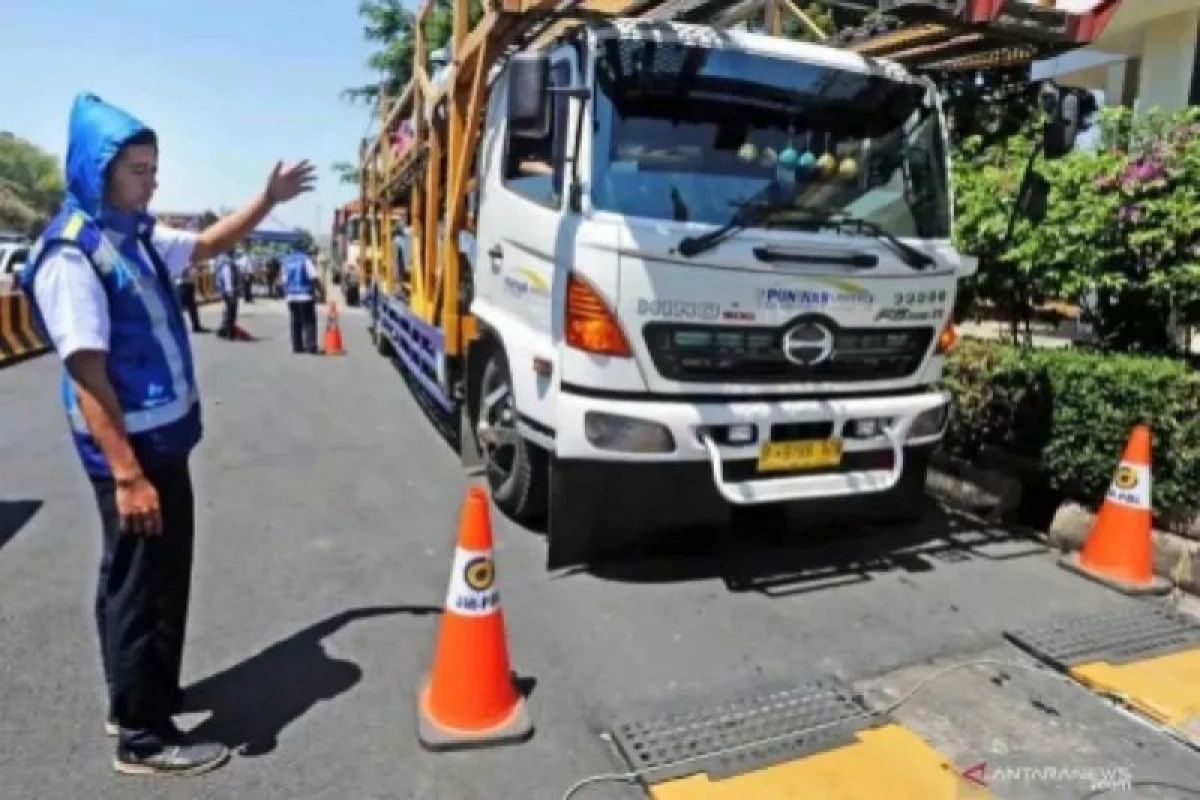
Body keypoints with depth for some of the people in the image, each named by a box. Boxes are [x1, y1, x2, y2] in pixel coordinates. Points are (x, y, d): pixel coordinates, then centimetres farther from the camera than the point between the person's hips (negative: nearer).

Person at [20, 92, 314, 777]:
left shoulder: (137, 239, 9)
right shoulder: (72, 257, -17)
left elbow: (209, 244, 28)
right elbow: (89, 376, -22)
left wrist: (268, 200, 18)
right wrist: (126, 475, -24)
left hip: (166, 439, 9)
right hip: (130, 449, -9)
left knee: (167, 576, 19)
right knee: (138, 587, 2)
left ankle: (148, 695, 37)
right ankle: (142, 737, 18)